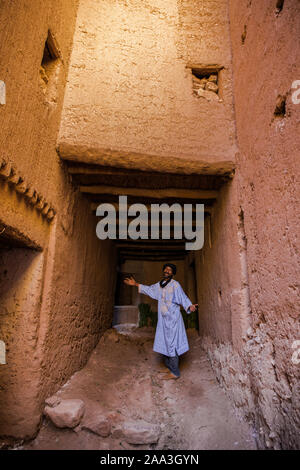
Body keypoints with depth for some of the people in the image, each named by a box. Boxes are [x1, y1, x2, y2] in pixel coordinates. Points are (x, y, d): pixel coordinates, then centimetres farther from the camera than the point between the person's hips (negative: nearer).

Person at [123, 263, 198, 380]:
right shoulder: (160, 285, 10)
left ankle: (175, 372, 8)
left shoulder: (175, 285, -12)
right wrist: (136, 284, 29)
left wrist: (190, 306, -37)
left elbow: (183, 297, -18)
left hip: (172, 319, -8)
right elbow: (149, 289, 26)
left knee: (171, 344, -4)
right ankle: (169, 367, 30)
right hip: (163, 319, 8)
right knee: (164, 344, 15)